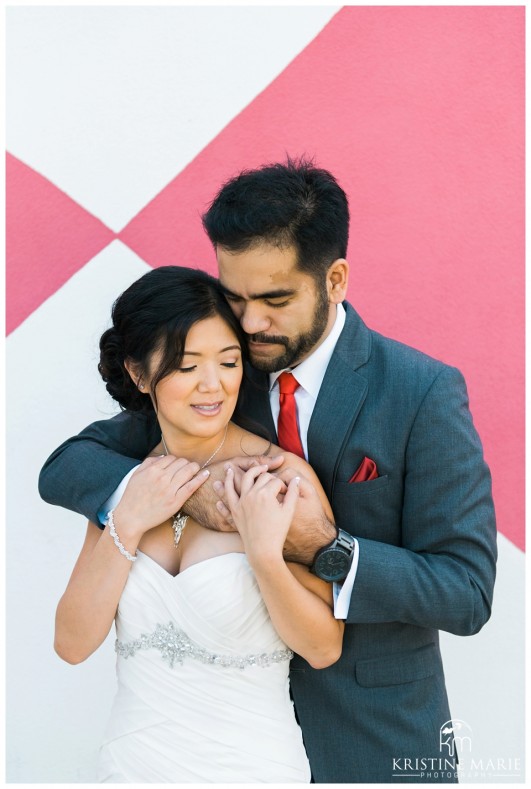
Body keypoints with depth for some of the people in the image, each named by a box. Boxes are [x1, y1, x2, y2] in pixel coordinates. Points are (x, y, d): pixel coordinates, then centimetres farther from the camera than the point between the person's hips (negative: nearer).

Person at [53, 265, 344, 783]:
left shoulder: (281, 478, -15)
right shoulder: (128, 483, -2)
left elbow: (324, 649, -12)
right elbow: (73, 643, -6)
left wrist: (265, 553, -26)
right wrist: (126, 526, -16)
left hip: (251, 765, -3)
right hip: (132, 762, 4)